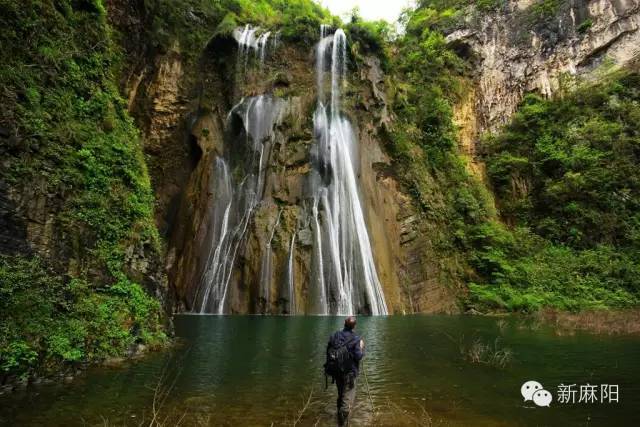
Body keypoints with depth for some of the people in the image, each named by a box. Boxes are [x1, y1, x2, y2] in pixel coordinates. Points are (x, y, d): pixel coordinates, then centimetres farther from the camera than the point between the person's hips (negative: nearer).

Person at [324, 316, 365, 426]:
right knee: (348, 397, 2)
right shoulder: (356, 339, -14)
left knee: (340, 394, 26)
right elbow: (358, 356, -16)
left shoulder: (335, 336, 0)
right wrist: (362, 348, 0)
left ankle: (340, 414, 44)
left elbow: (328, 351, 3)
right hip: (349, 372, -6)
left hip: (336, 370, 6)